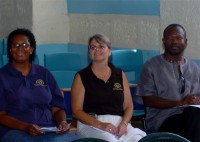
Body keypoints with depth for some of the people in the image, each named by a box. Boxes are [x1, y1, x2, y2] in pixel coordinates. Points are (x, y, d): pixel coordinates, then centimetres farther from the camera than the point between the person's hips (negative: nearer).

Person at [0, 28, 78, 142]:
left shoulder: (44, 74, 18)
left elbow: (57, 108, 16)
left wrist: (62, 122, -7)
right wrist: (25, 127, -17)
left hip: (50, 129, 4)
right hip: (16, 130, -4)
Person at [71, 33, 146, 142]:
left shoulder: (119, 75, 18)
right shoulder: (81, 77, 8)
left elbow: (128, 106, 15)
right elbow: (77, 111, 0)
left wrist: (124, 123, -7)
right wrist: (100, 125, -14)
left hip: (119, 123, 3)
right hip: (91, 124, -3)